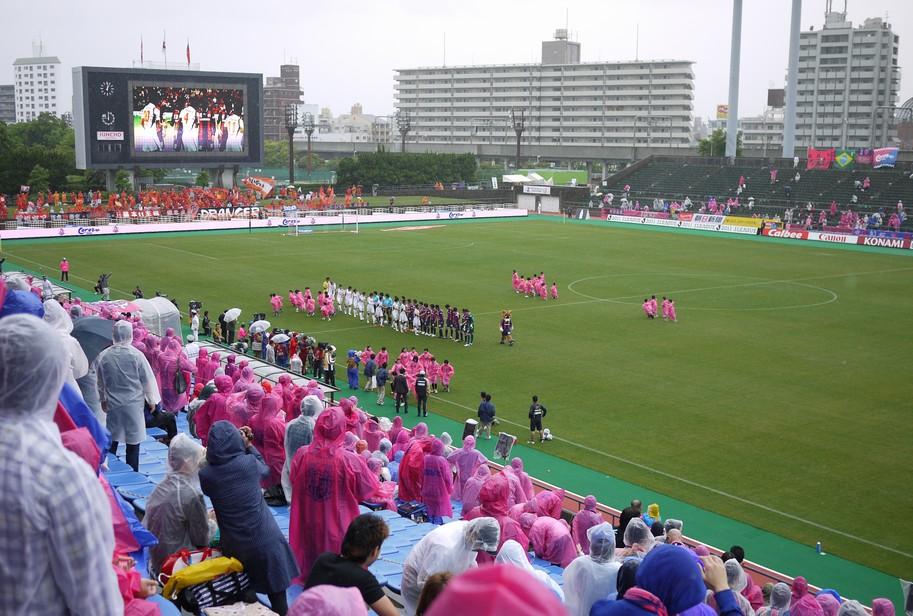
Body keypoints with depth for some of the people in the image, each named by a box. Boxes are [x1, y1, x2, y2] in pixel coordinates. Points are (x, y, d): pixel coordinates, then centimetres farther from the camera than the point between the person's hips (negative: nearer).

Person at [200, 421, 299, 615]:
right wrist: (248, 445, 15)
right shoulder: (249, 462, -14)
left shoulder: (205, 474, -13)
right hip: (265, 540, -1)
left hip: (234, 546, 2)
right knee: (277, 595, 12)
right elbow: (265, 470, 9)